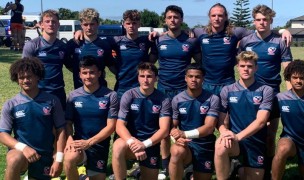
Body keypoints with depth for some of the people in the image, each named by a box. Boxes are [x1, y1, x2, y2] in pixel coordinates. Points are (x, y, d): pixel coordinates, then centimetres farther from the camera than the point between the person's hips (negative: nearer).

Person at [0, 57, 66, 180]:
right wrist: (23, 147, -24)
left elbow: (60, 130, -1)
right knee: (15, 160, -35)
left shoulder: (52, 101, -4)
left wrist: (59, 159, -7)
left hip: (44, 155, 2)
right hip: (20, 152, -2)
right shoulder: (11, 105, -4)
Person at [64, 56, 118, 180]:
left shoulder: (110, 96, -8)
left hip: (99, 144, 0)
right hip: (78, 141, 0)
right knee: (69, 158, -33)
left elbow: (111, 126, -9)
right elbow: (68, 122, 2)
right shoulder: (73, 96, -1)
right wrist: (70, 139, -19)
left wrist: (89, 142, -18)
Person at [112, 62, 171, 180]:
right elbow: (120, 126, -12)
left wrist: (145, 144, -28)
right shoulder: (129, 96, -6)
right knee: (118, 146, -34)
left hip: (151, 144, 1)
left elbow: (164, 130, -12)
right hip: (131, 141, -1)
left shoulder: (163, 100, -5)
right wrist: (133, 142, -31)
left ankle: (144, 170, 37)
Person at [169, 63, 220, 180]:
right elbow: (173, 126, -1)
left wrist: (185, 134, -30)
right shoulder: (177, 100, -3)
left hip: (205, 146, 1)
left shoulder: (212, 99, -9)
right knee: (177, 151, -35)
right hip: (185, 144, -1)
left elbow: (209, 127, -16)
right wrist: (177, 137, -25)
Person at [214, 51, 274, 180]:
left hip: (256, 143, 1)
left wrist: (238, 136, -26)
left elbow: (260, 121, -13)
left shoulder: (266, 91, -3)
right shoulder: (227, 90, 2)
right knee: (221, 146, -35)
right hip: (234, 140, -1)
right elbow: (222, 121, 1)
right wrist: (225, 132, -23)